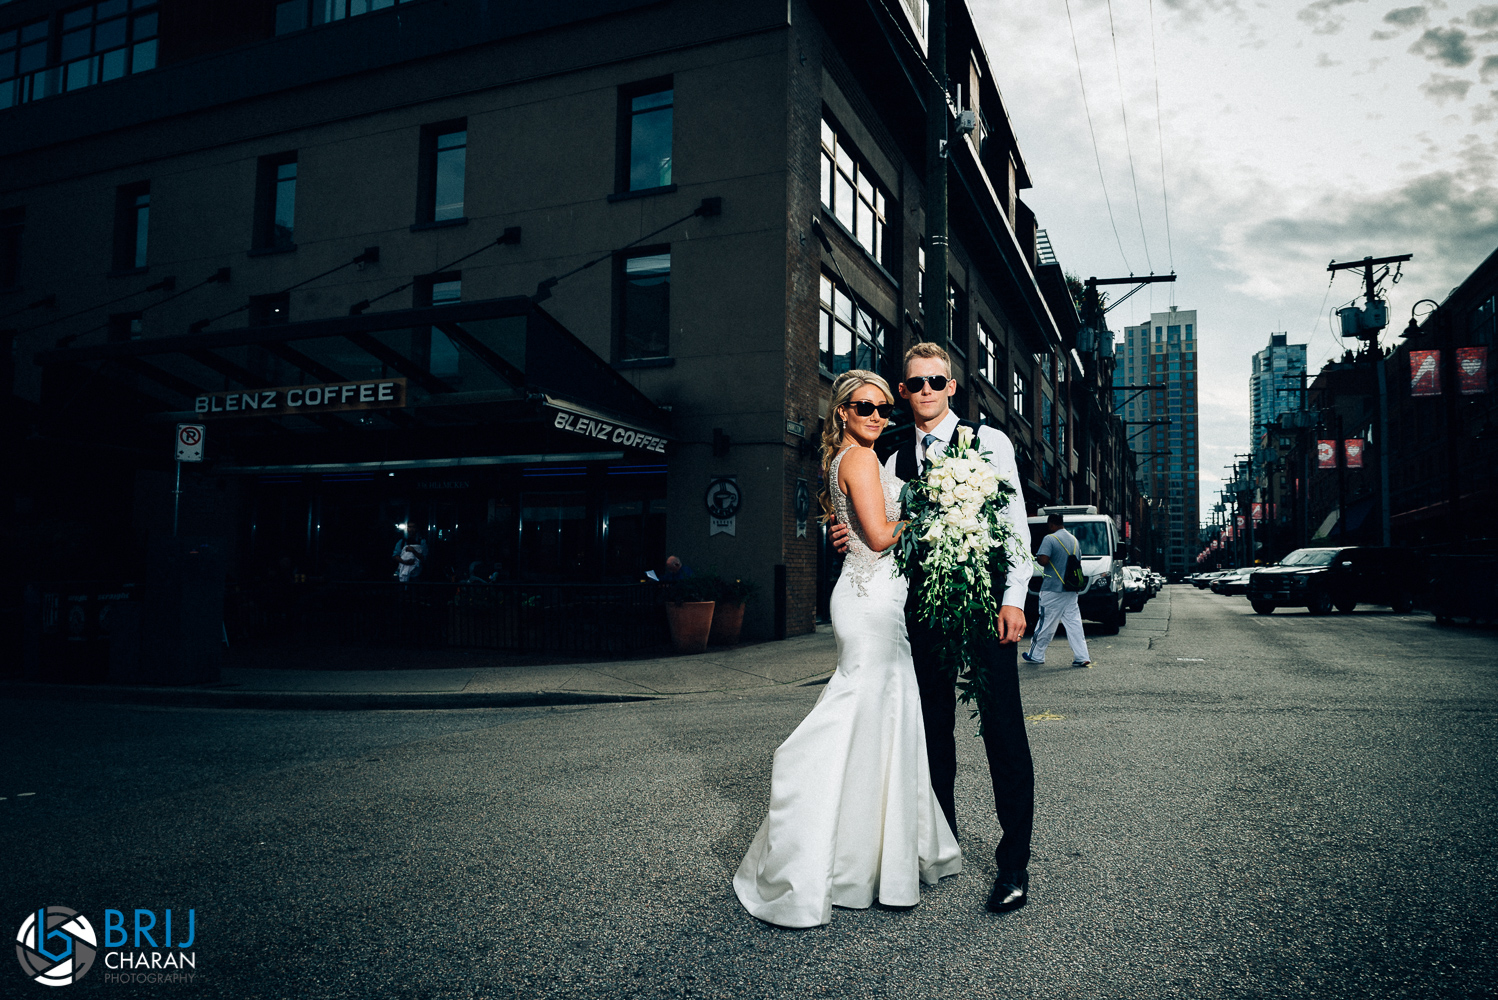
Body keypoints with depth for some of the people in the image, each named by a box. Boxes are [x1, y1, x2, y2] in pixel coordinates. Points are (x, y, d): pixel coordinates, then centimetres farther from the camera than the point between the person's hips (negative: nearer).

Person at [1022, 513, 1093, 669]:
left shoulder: (1050, 539, -12)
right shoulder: (1074, 539, 12)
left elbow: (1043, 560, -23)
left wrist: (1036, 556, -3)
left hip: (1053, 590, -7)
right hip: (1071, 590, 7)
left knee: (1046, 624, 1)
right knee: (1074, 623, 6)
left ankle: (1036, 656, 11)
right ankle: (1082, 657, 2)